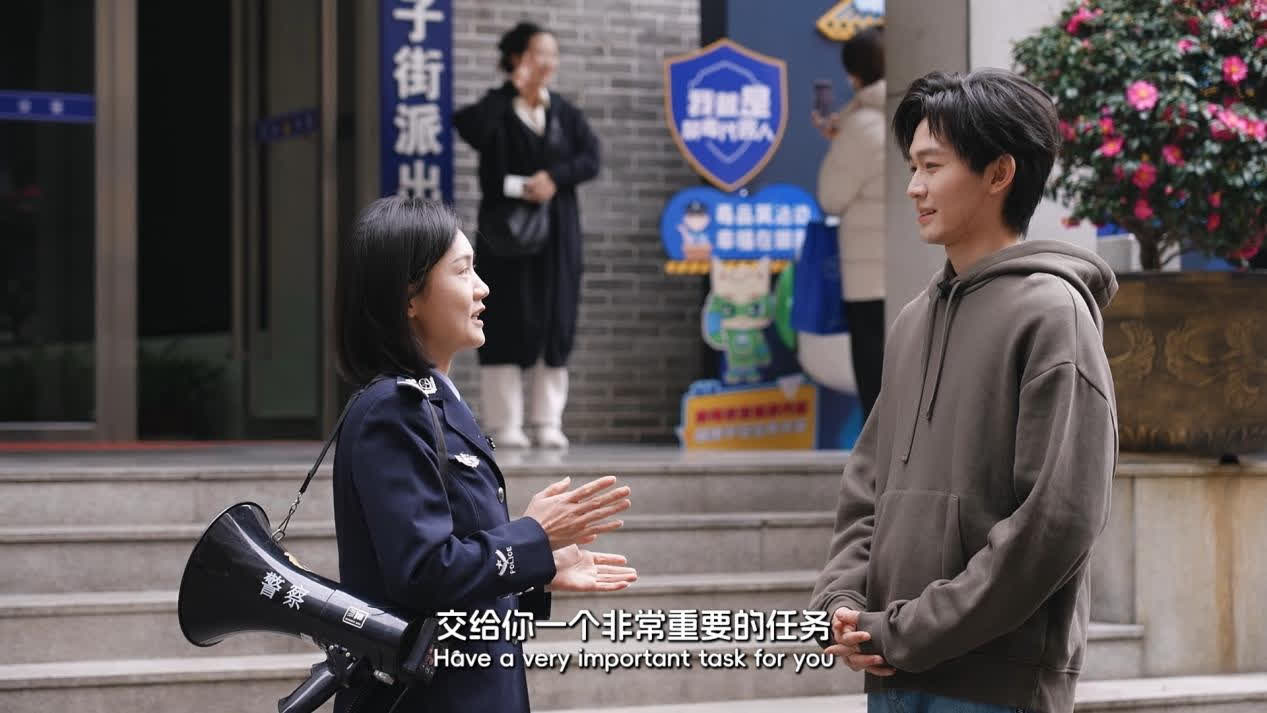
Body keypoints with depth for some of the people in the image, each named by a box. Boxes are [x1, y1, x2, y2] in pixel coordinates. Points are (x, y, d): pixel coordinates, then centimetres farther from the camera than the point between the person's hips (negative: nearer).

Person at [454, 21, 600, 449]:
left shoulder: (564, 113, 11)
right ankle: (503, 424, 0)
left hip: (557, 232, 4)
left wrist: (554, 178, -17)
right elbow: (470, 129, -24)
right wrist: (513, 90, -18)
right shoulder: (497, 108, -1)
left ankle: (548, 422, 8)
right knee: (509, 321, -4)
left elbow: (590, 158, 0)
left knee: (556, 322, 2)